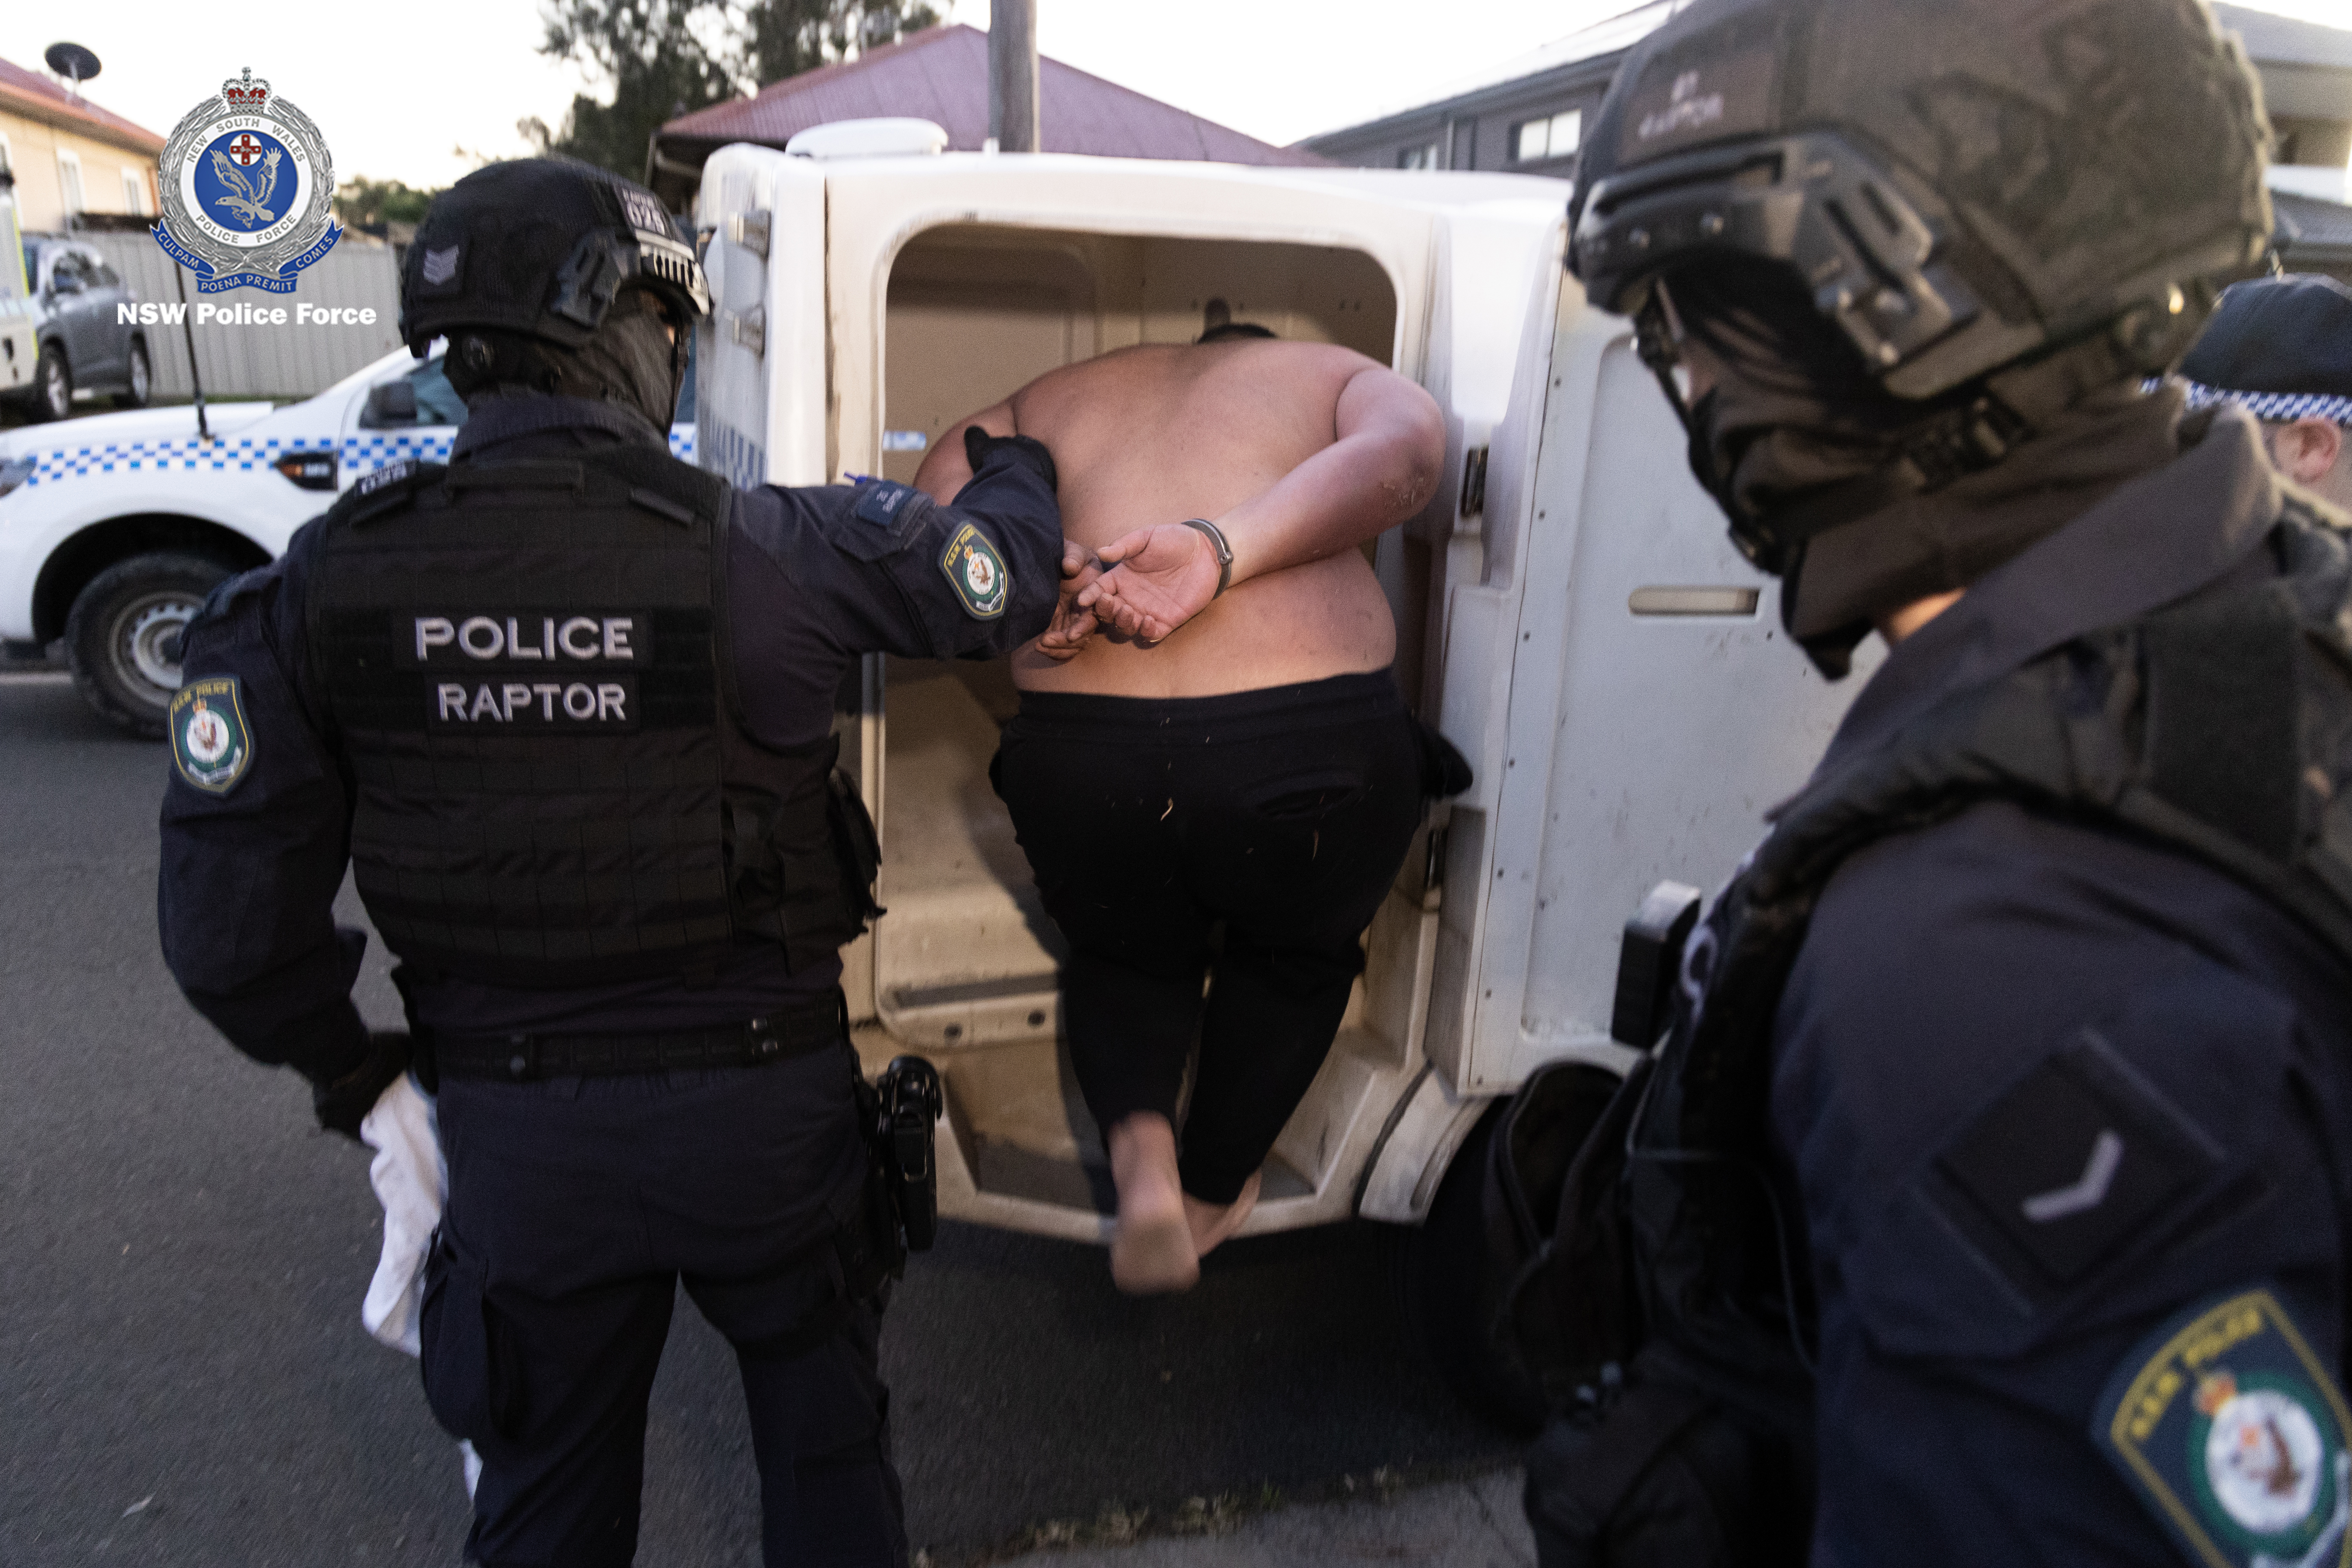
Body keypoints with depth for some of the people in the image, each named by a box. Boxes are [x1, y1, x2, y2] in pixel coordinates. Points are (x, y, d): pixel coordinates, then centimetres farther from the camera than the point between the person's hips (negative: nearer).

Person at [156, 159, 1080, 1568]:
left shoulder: (323, 592, -10)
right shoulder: (761, 550, -19)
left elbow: (233, 927, -8)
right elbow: (1003, 581, -4)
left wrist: (347, 1070, 11)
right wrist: (1018, 463, 18)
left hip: (517, 1132, 3)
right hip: (763, 1104, -2)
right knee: (824, 1430, 25)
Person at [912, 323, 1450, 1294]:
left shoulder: (1061, 394, 27)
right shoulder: (1336, 375, 18)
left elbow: (945, 483, 12)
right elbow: (1407, 448, -4)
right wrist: (1226, 550, -13)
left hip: (1081, 755, 2)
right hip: (1313, 740, -1)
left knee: (1124, 956, 31)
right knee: (1294, 960, 30)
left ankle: (1139, 1149, 6)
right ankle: (1210, 1195, 41)